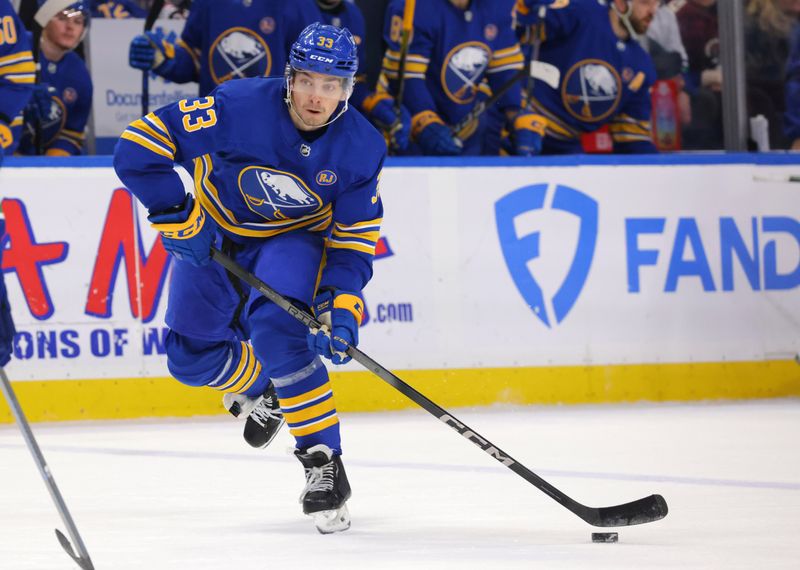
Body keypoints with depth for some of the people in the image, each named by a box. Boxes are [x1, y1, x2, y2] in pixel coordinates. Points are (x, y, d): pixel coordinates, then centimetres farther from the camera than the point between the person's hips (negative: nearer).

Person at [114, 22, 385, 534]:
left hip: (295, 239, -1)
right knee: (192, 355, 2)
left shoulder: (362, 147, -22)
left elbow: (355, 239, -15)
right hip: (217, 230, 1)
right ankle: (257, 388, 38)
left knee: (277, 328, -29)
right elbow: (139, 147, -27)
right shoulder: (239, 108, -31)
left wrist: (341, 304, -29)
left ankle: (324, 464, -22)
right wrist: (180, 219, -25)